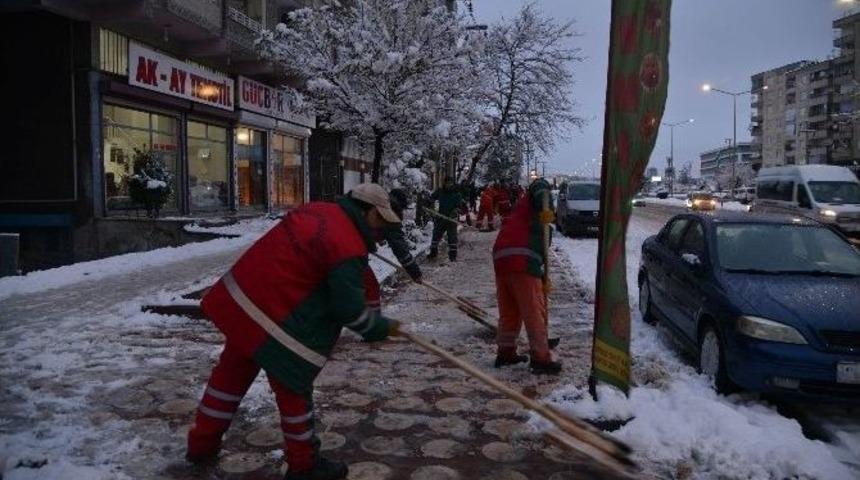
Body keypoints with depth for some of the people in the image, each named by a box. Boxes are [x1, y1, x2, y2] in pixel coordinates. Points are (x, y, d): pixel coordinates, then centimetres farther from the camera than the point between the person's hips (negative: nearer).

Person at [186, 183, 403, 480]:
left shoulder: (318, 210, 7)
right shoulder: (349, 249, -18)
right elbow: (350, 310, -15)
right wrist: (383, 328, 3)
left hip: (237, 298, 9)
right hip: (272, 319, -9)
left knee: (232, 372, 24)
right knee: (294, 389, 8)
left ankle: (202, 444, 43)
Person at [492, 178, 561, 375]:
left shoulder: (519, 211, 35)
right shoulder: (533, 202, 15)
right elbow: (539, 187, -11)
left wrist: (542, 277, 35)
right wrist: (547, 209, -27)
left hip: (500, 258, 8)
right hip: (522, 260, -8)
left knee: (508, 310, 18)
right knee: (534, 311, -3)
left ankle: (505, 352, 26)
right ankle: (540, 358, 0)